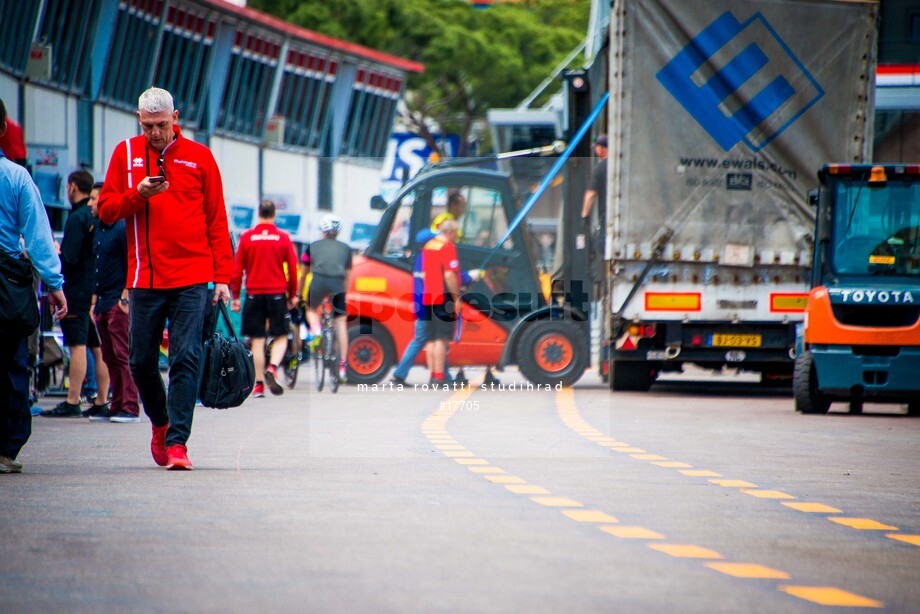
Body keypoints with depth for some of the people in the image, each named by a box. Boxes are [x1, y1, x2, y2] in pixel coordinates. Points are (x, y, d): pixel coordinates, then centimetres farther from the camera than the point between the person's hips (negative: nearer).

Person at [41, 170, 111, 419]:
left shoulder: (77, 218, -12)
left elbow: (69, 259, -17)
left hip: (79, 290, -8)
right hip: (100, 291, 8)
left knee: (77, 345, -10)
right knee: (98, 347, 8)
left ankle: (72, 402, -12)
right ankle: (101, 402, 9)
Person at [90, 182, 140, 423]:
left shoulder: (121, 228, -10)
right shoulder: (99, 230, 17)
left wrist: (125, 296, -19)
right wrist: (94, 300, 20)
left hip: (118, 303, -9)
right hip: (103, 303, 9)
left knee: (122, 355, -10)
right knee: (109, 357, 9)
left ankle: (131, 408, -10)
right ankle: (117, 406, 12)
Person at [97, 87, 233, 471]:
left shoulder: (199, 156, 6)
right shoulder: (126, 153, 8)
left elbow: (216, 220, 7)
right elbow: (106, 210, 6)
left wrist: (222, 277, 1)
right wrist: (138, 195, -13)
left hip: (191, 279, -2)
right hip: (144, 278, 2)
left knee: (186, 360, -9)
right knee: (142, 361, 6)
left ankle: (177, 442, -10)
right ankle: (160, 423, 30)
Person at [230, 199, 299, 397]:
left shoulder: (247, 237, 0)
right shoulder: (283, 237, -1)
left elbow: (237, 269, 2)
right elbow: (292, 268, 2)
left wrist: (235, 296, 10)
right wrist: (293, 295, 13)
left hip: (254, 294, 1)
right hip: (277, 293, -1)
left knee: (257, 340, 5)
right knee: (281, 337, 8)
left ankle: (258, 385, 4)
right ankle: (272, 368, -18)